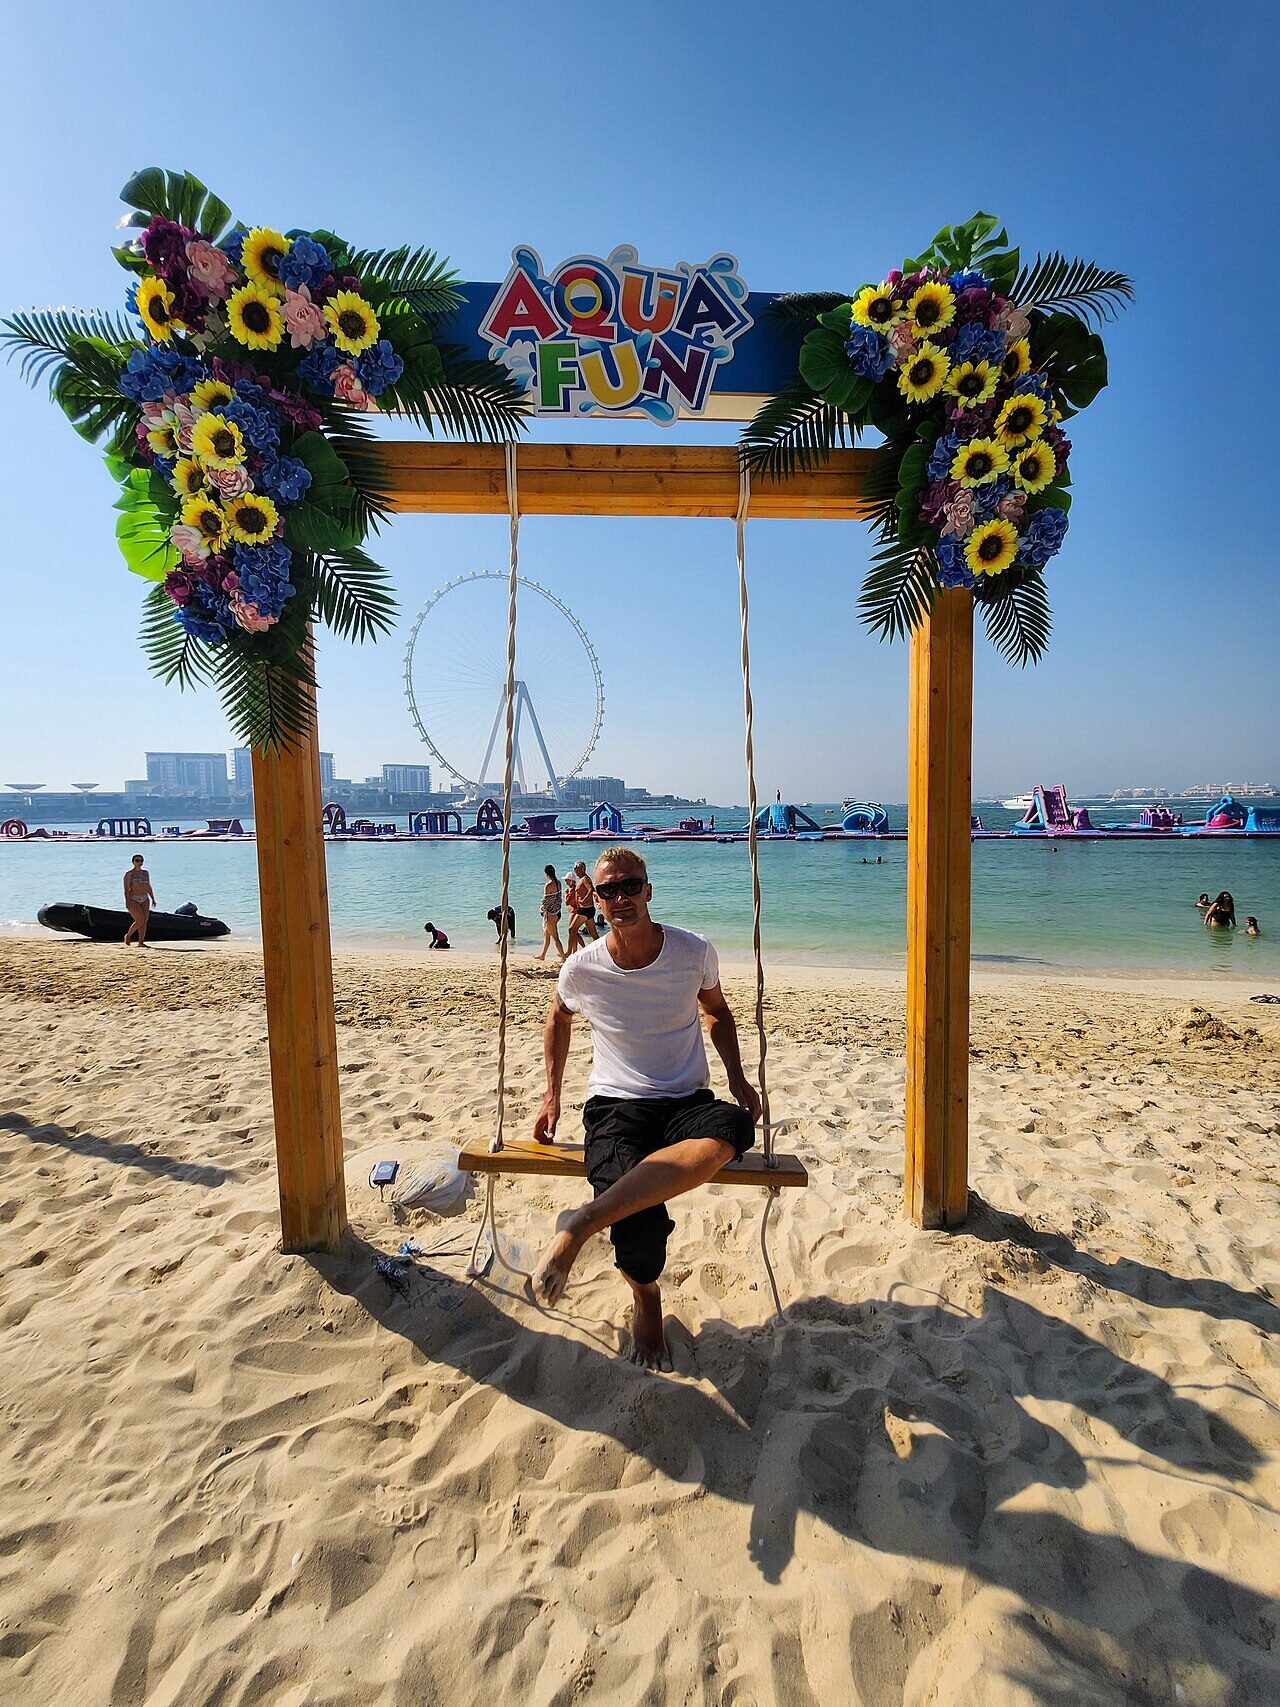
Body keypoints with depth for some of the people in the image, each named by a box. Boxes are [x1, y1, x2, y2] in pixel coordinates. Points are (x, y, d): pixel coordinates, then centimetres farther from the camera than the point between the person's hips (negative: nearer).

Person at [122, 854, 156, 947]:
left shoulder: (146, 873, 14)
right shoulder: (129, 873, -3)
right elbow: (126, 889, -10)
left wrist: (153, 898, 12)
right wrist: (127, 901, -19)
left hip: (145, 900, 6)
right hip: (133, 900, -6)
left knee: (145, 921, -2)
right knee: (140, 920, -15)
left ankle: (141, 942, 2)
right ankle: (128, 936, 9)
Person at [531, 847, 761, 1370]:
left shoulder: (694, 951, -2)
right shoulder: (581, 969, -3)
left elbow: (717, 1009, 18)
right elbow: (558, 1020, 20)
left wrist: (738, 1078, 7)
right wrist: (551, 1096, 16)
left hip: (687, 1102, 1)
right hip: (616, 1106, -1)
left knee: (728, 1132, -37)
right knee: (640, 1224, -29)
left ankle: (582, 1224, -31)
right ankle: (645, 1298, 9)